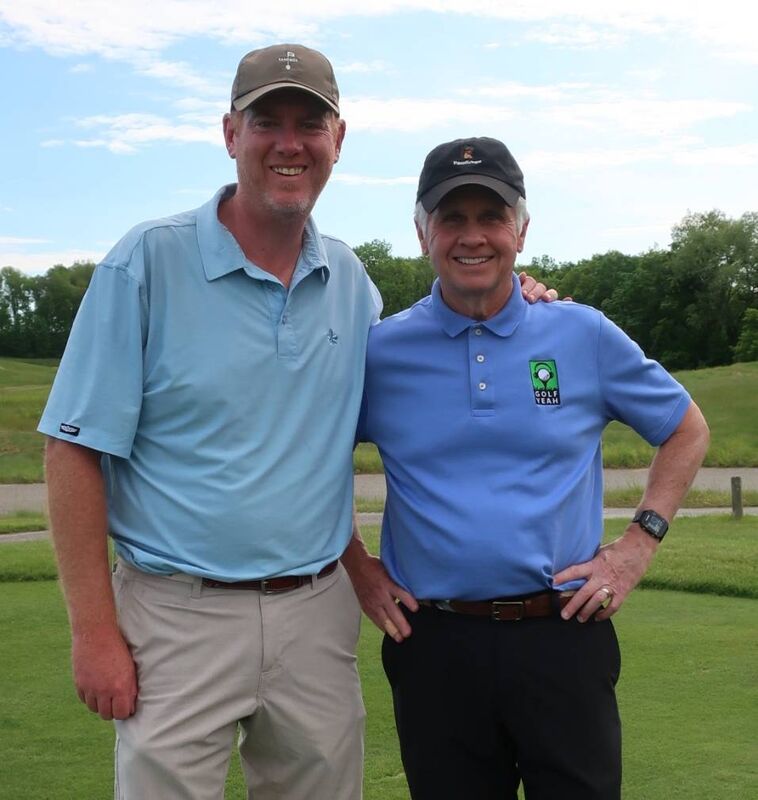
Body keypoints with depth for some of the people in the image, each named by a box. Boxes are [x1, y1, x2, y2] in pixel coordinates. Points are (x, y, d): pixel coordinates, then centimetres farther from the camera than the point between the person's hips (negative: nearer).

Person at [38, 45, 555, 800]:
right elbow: (77, 448, -7)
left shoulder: (350, 279, 7)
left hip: (317, 616, 4)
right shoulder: (150, 259, -7)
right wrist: (94, 630, -11)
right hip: (181, 616, -4)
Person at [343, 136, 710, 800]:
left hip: (565, 638, 0)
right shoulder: (380, 351, 0)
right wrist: (356, 564, 5)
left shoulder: (585, 335, 1)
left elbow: (687, 430, 12)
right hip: (433, 642, 0)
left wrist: (639, 546, 4)